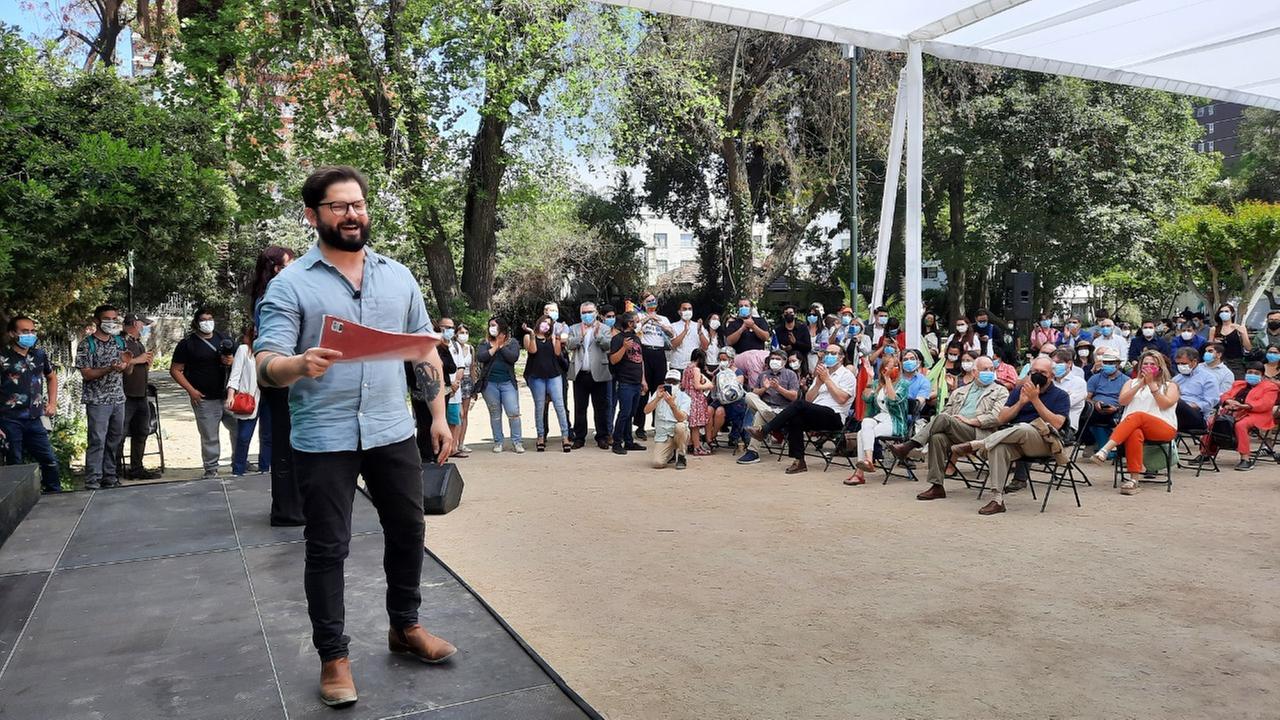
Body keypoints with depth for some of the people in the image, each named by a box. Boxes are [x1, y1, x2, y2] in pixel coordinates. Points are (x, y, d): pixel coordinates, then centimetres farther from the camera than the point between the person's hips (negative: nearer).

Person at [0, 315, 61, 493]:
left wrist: (53, 403, 14)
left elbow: (52, 377, 25)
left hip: (34, 419, 4)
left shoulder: (40, 355, 7)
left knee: (50, 460, 7)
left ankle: (55, 495, 20)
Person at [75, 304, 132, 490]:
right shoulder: (87, 344, -6)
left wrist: (128, 363, -8)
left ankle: (109, 477, 19)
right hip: (97, 401, -5)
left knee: (114, 440, 9)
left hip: (118, 399, 6)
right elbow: (86, 374, -10)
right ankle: (92, 482, -3)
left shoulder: (119, 341, 11)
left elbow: (128, 371, 15)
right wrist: (110, 369, -24)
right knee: (97, 441, -8)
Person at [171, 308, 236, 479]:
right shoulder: (187, 343, -1)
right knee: (209, 437, 1)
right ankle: (211, 469, 14)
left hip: (227, 395, 4)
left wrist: (231, 361, -5)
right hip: (205, 399, -4)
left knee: (239, 429, 9)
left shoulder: (222, 338, 12)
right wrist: (191, 390, -10)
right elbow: (175, 370, -1)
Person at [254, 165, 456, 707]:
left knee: (408, 531, 14)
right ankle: (333, 656, 21)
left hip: (392, 432, 4)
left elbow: (426, 350, 12)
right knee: (327, 548, 5)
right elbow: (265, 366, -12)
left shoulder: (398, 276, 7)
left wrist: (439, 415, 6)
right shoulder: (290, 283, -5)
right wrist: (300, 365, -35)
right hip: (323, 439, -4)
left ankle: (405, 627, 34)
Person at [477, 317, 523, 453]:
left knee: (513, 412, -7)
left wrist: (501, 346, -8)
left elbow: (514, 357, -12)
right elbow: (479, 357, -8)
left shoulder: (512, 342, 6)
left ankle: (517, 441, 2)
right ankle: (498, 442, 15)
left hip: (507, 383, -1)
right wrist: (495, 347, -7)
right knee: (495, 414, 7)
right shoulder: (485, 343, 10)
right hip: (489, 383, 2)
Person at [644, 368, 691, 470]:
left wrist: (672, 404, -35)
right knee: (657, 463, -20)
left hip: (679, 434, -2)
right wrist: (657, 398, -23)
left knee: (680, 426, -37)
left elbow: (682, 418, -20)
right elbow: (646, 411, -8)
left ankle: (681, 457, -12)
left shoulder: (684, 398, -3)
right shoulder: (658, 394, 5)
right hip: (662, 436, 2)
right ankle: (672, 454, 18)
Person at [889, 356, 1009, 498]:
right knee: (937, 437, -32)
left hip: (978, 433, -4)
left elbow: (996, 417, 0)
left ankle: (909, 446, -28)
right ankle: (937, 487, -30)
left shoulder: (1000, 391, 15)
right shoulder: (960, 392, 29)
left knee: (943, 418, -30)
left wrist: (970, 421, -9)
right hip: (953, 432, 4)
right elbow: (947, 411, 23)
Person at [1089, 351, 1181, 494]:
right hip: (1132, 427, 2)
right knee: (1135, 434, -38)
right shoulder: (1132, 382, 26)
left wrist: (1151, 384, -5)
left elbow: (1165, 404, -2)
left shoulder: (1170, 385, 20)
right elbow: (1122, 401, 6)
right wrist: (1141, 384, -1)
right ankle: (1133, 480, -46)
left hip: (1164, 428, -1)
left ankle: (1105, 450, -51)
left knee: (1137, 416, -36)